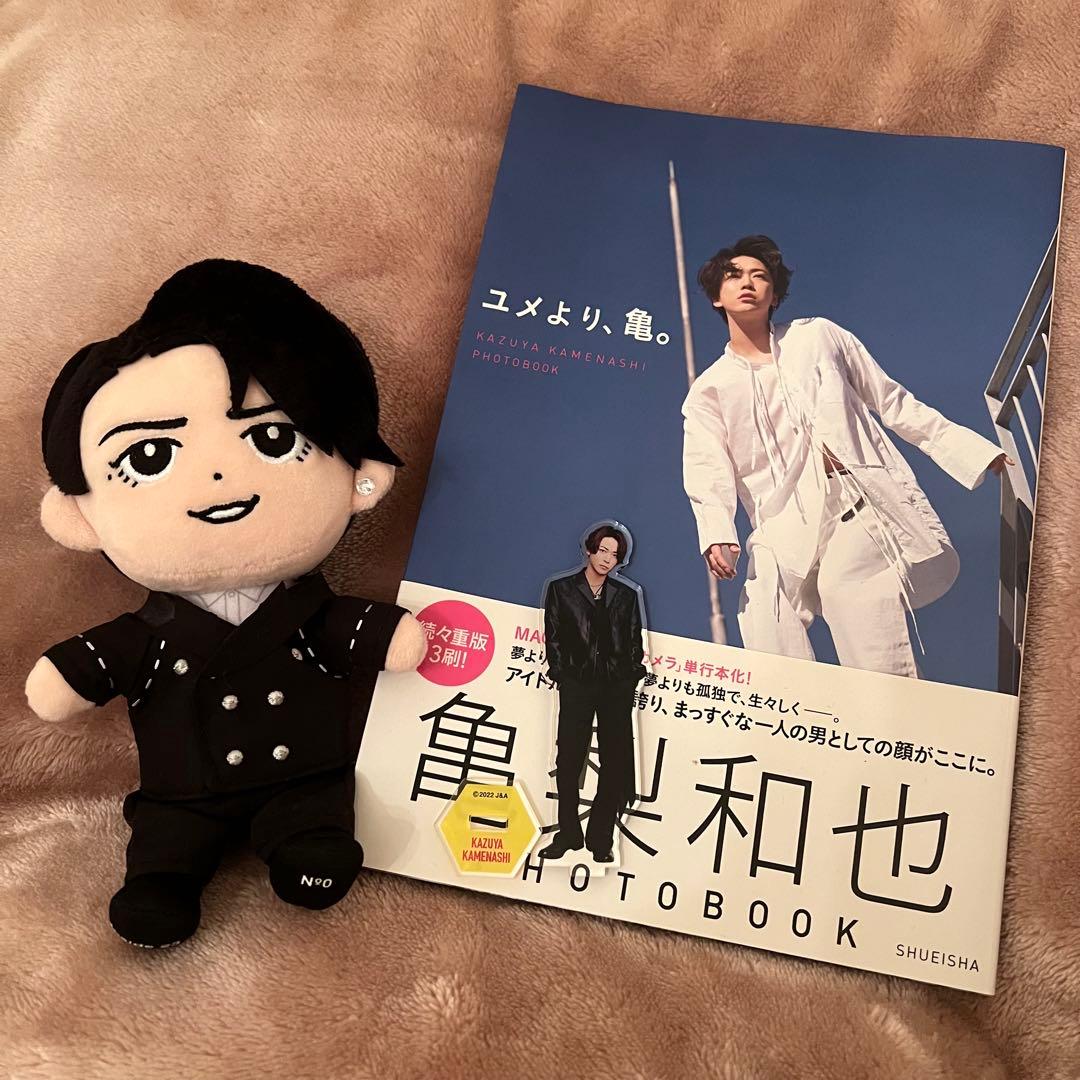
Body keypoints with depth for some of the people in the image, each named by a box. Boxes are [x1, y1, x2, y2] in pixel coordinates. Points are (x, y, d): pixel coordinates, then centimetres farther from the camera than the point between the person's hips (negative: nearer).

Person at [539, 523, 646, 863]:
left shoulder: (626, 595, 12)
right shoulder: (561, 589, 7)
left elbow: (635, 642, 11)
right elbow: (553, 636, 4)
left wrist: (630, 676, 1)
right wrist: (562, 673, -3)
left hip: (617, 686, 2)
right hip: (576, 685, -1)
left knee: (615, 762, 1)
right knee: (569, 760, 0)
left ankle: (600, 839, 11)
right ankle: (568, 835, 13)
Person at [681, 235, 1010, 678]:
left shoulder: (817, 336, 18)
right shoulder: (708, 390, 15)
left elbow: (892, 402, 21)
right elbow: (707, 473, 2)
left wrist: (970, 449, 17)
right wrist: (716, 535, -17)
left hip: (860, 511, 0)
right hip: (784, 537, 1)